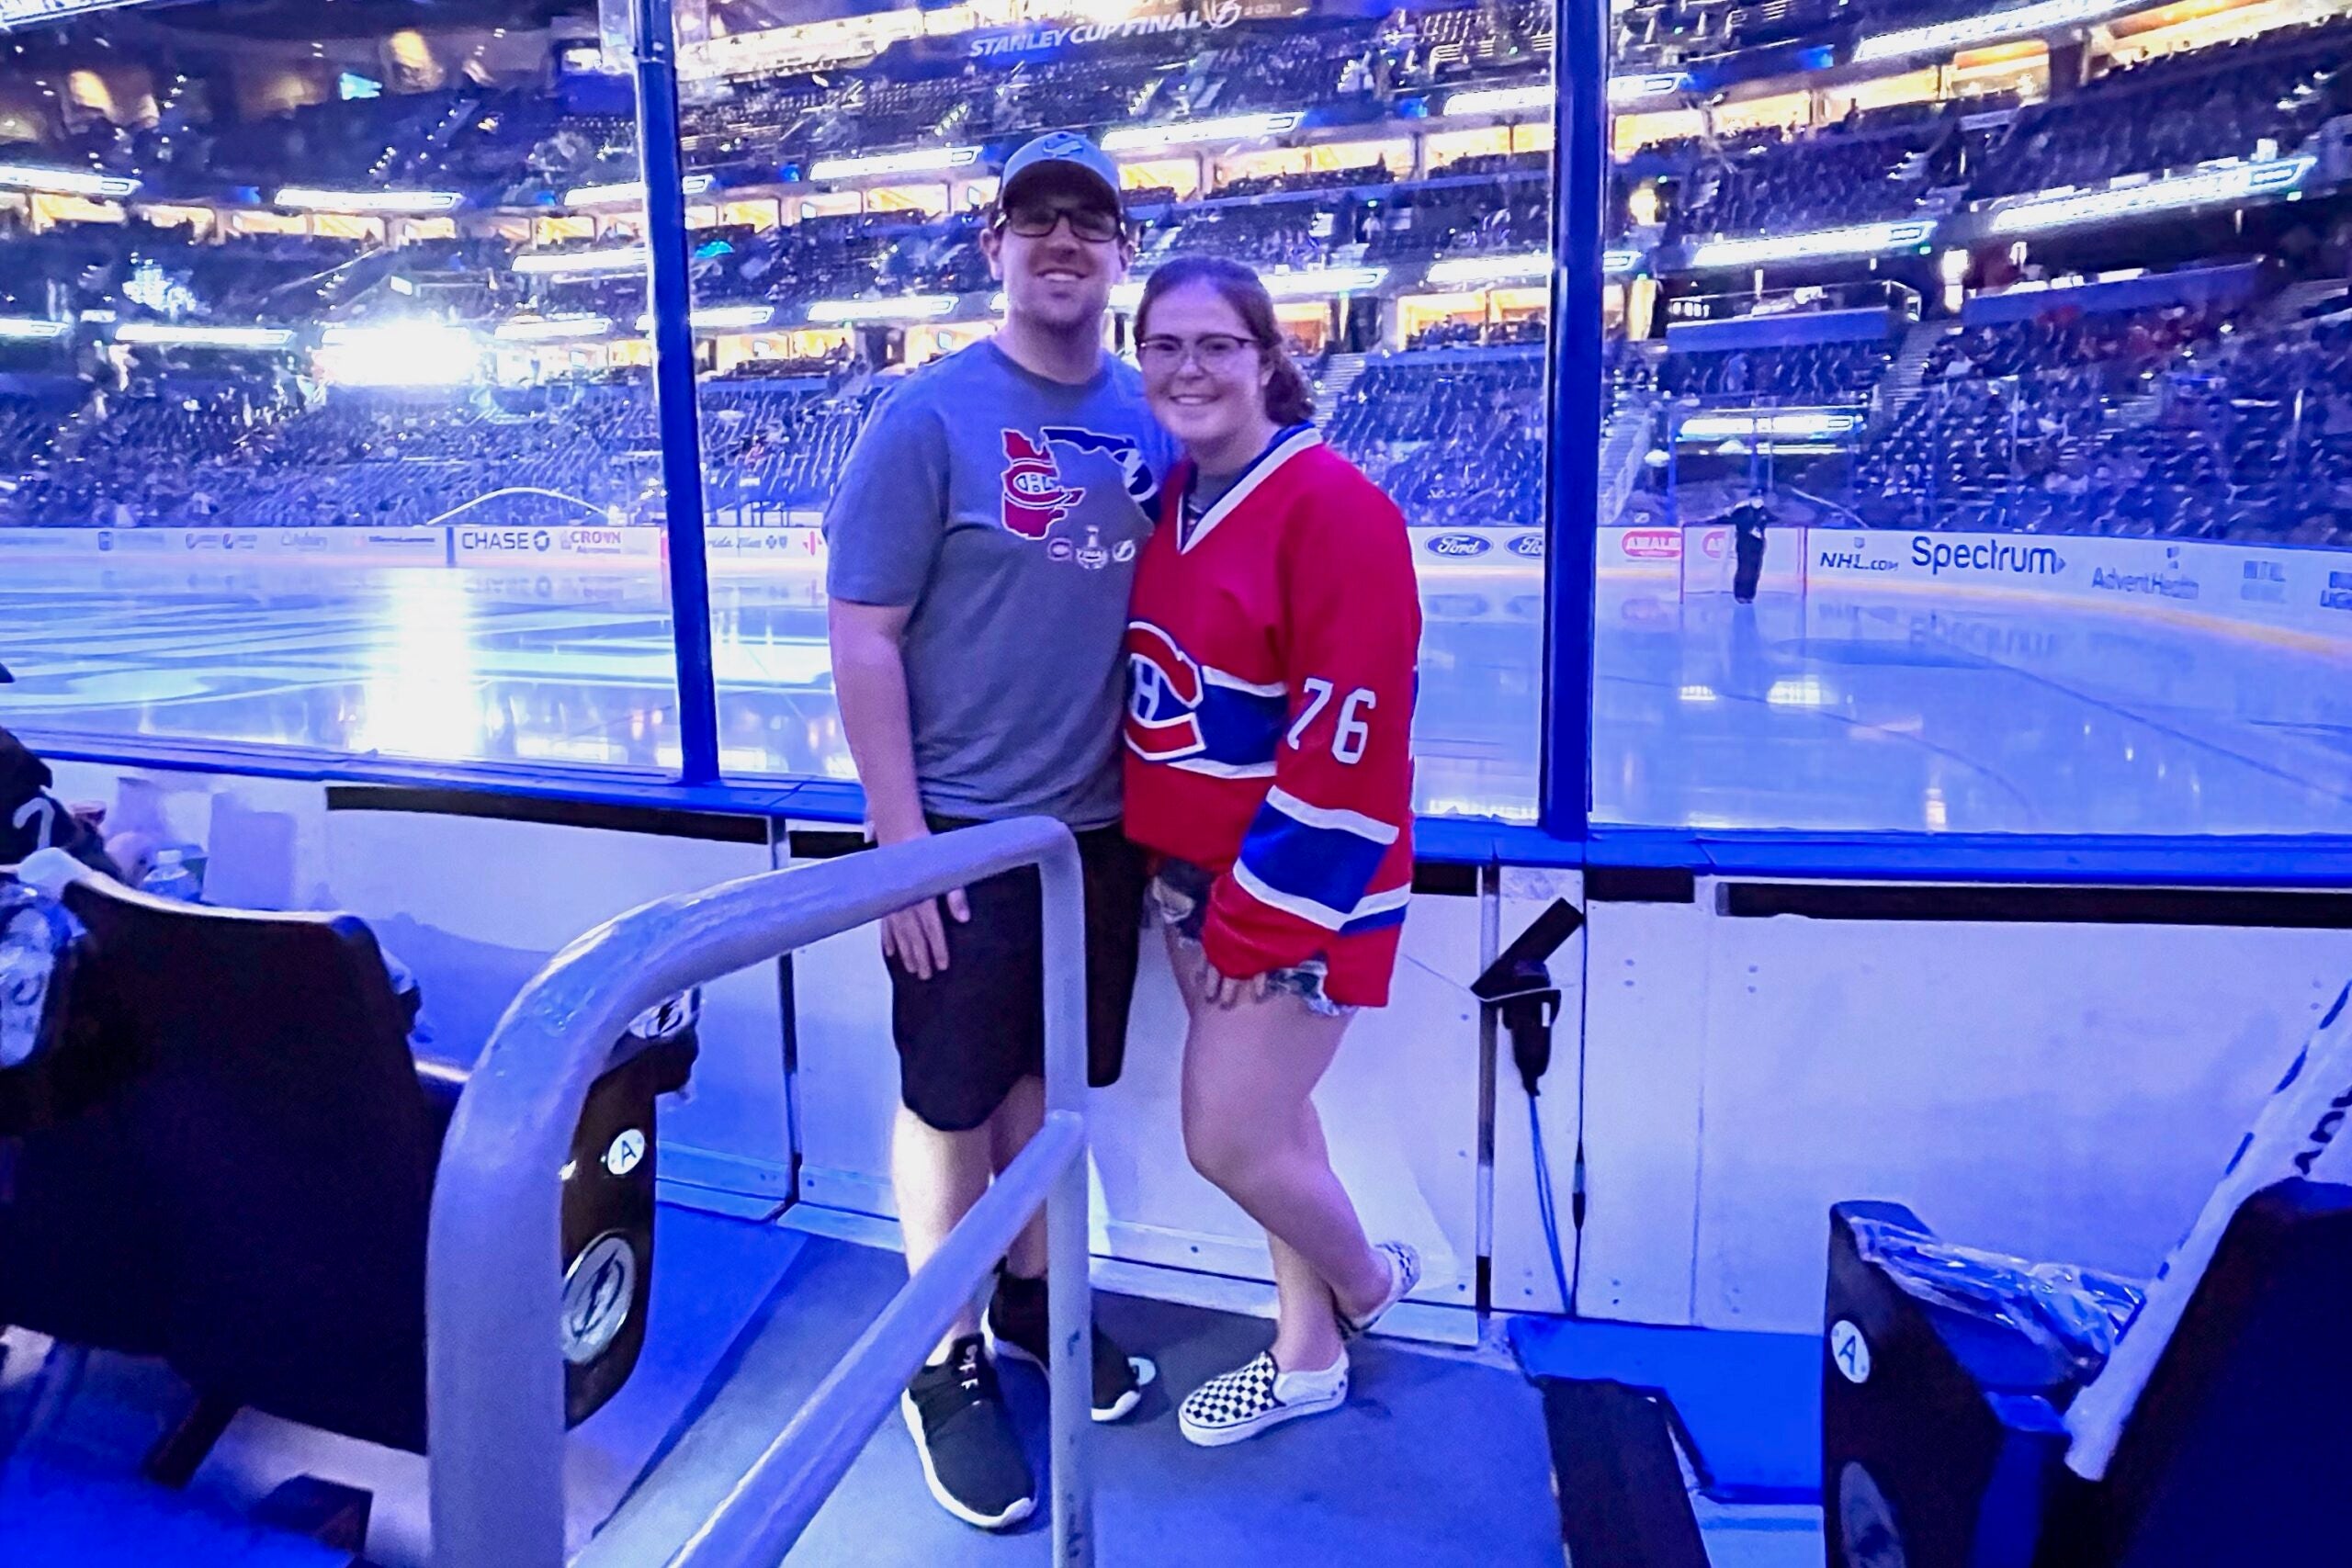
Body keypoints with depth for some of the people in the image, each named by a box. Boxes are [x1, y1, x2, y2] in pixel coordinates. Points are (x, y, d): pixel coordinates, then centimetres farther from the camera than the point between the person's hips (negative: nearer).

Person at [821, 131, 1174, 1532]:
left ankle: (1032, 1301, 39)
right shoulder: (930, 415, -10)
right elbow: (863, 637, -11)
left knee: (1046, 1080, 18)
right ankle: (946, 1365, 27)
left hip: (1102, 824, 5)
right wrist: (898, 837, -15)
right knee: (951, 1104, 8)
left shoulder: (1151, 420, 5)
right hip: (964, 831, -4)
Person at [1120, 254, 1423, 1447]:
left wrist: (1264, 914, -19)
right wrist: (1173, 871, 9)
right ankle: (1309, 1355, 35)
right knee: (1265, 1116, 16)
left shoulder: (1333, 504, -18)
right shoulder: (1169, 501, 7)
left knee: (1227, 1142, -2)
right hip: (1192, 870, 7)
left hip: (1300, 885, -7)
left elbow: (1346, 737, -21)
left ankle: (1368, 1282, 29)